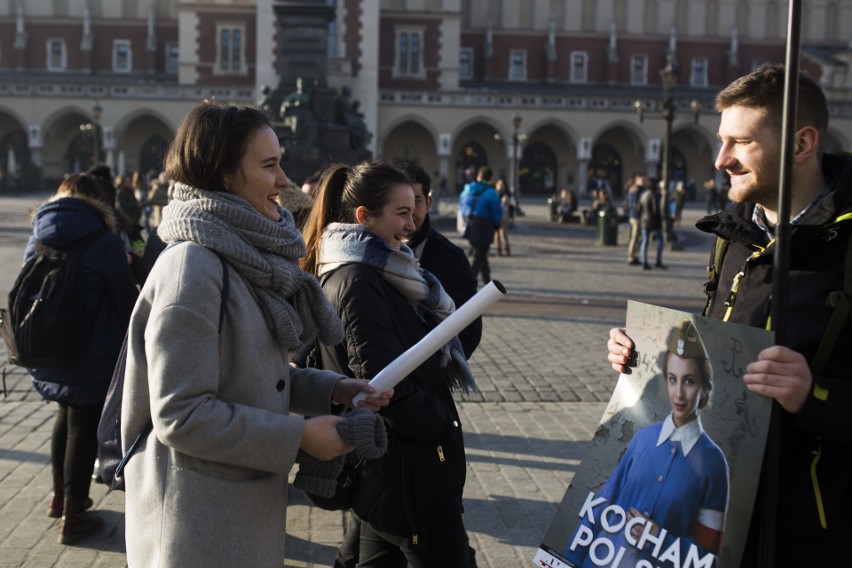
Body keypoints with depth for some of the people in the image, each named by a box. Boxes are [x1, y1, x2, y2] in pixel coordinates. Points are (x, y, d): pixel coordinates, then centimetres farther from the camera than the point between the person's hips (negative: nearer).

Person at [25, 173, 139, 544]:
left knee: (67, 416, 24)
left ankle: (60, 496, 37)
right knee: (84, 428, 6)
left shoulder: (37, 241, 2)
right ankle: (73, 517, 14)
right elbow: (126, 304, -7)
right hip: (93, 359, -6)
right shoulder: (106, 243, -15)